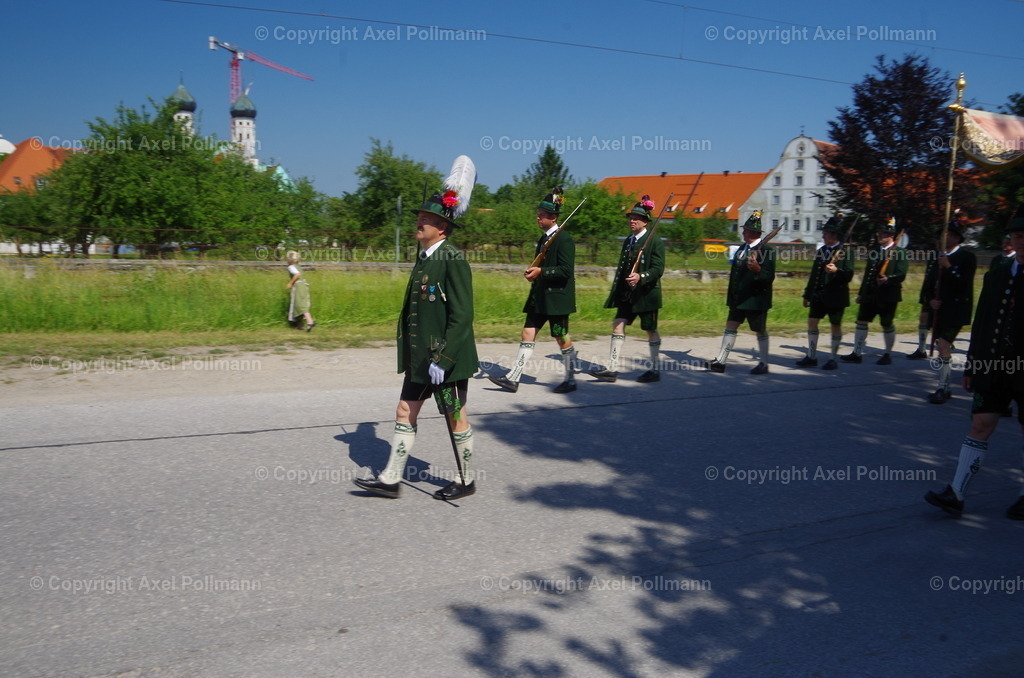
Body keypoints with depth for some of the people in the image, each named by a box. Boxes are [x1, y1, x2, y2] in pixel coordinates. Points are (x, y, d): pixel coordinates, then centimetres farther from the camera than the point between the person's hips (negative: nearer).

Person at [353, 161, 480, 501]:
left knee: (456, 419, 6)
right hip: (419, 357, 9)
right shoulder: (424, 256, 11)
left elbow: (462, 316, -22)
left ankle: (467, 481, 23)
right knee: (405, 412, 11)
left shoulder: (454, 260, -17)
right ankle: (390, 479, 21)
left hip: (447, 358, -9)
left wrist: (441, 360, -23)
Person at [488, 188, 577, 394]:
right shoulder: (544, 239, 15)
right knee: (527, 334, 4)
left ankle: (570, 380, 16)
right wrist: (533, 273, 2)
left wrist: (541, 272, -20)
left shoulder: (564, 239, -12)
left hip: (557, 297, -9)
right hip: (540, 295, 9)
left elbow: (566, 270, -18)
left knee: (562, 338, 2)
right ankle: (512, 379, 5)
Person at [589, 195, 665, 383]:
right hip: (627, 294, 7)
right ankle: (611, 369, 0)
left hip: (646, 294, -7)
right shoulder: (628, 241, 14)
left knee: (651, 330, 4)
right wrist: (617, 291, 18)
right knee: (618, 325, -1)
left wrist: (641, 277, -31)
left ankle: (655, 370, 16)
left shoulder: (655, 242, -8)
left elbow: (658, 269, -16)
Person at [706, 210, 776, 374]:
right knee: (730, 327, 5)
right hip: (738, 299, 8)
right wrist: (731, 295, 21)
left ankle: (763, 364, 17)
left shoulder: (766, 251, -14)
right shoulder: (742, 248, 11)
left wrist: (758, 269, -39)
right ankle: (720, 362, 8)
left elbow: (769, 277, -20)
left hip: (756, 299, -8)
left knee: (760, 331, 5)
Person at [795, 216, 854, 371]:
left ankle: (833, 359, 12)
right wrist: (807, 295, 18)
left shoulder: (845, 252, -7)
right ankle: (811, 357, 10)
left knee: (836, 326, 3)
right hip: (818, 295, 6)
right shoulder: (821, 251, 13)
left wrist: (837, 270, -32)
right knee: (811, 322, 2)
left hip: (836, 296, -6)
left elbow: (849, 275, -12)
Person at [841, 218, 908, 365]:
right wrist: (861, 293, 18)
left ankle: (888, 355, 17)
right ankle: (857, 353, 6)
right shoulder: (874, 251, 15)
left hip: (888, 295, -6)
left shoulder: (900, 252, -5)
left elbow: (901, 275, -12)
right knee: (861, 321, 2)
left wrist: (888, 279, -32)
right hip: (870, 294, 6)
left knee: (887, 325, 3)